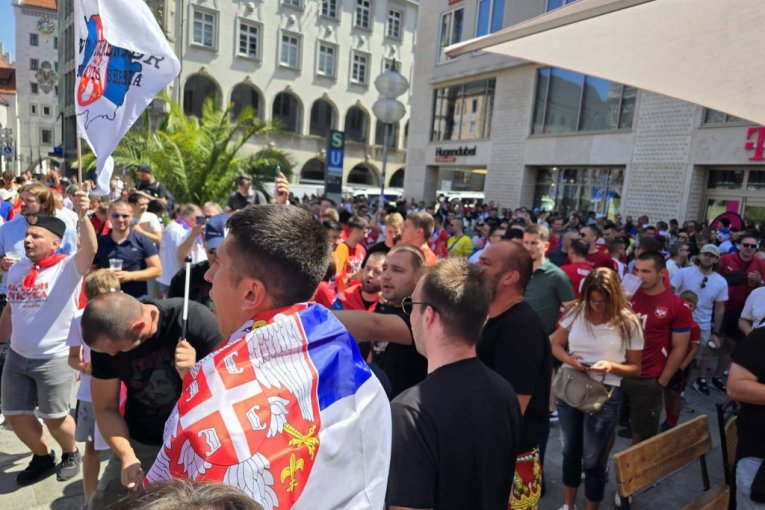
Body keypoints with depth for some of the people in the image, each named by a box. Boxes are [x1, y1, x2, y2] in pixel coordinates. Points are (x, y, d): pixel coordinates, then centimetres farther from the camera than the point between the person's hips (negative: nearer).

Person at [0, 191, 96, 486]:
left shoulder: (68, 268, -15)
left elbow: (90, 249, -36)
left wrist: (83, 216, -50)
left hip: (55, 358, -6)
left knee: (54, 417, 5)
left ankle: (71, 454, 34)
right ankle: (42, 457, 38)